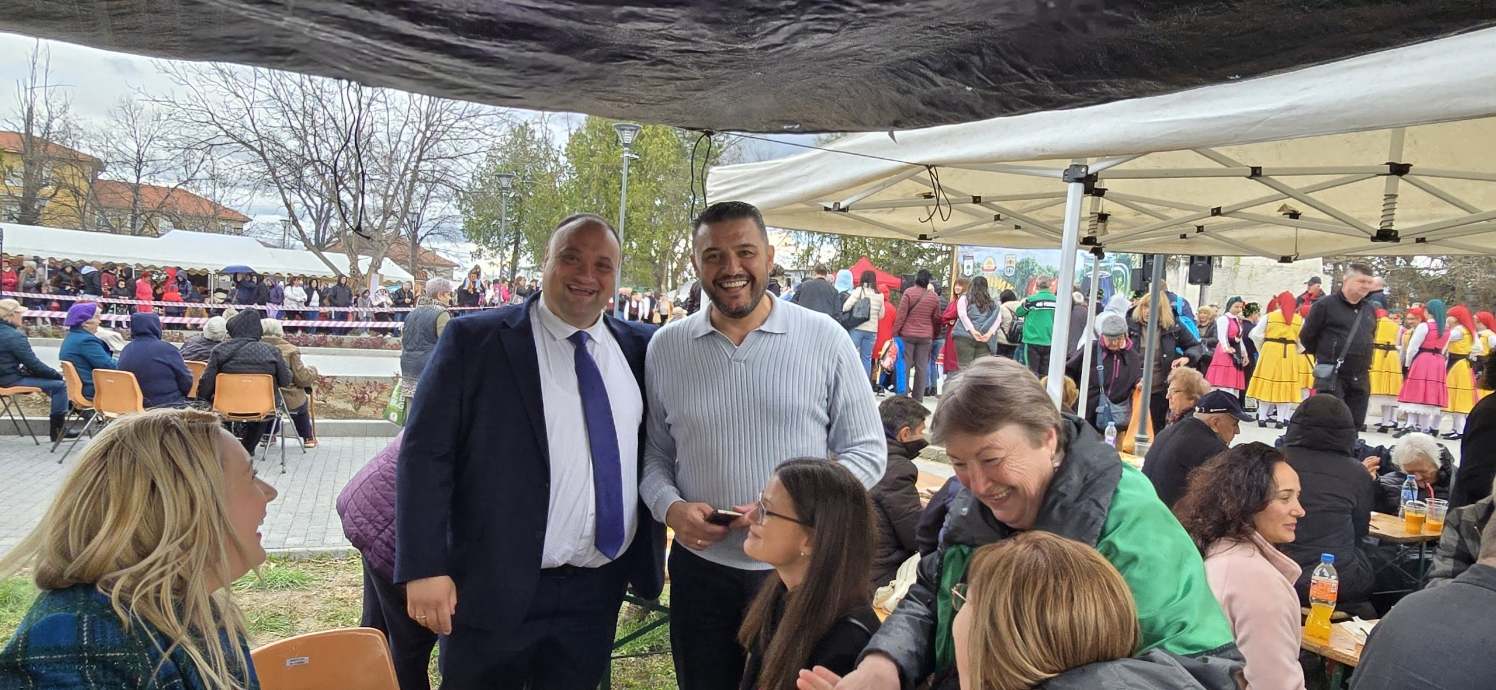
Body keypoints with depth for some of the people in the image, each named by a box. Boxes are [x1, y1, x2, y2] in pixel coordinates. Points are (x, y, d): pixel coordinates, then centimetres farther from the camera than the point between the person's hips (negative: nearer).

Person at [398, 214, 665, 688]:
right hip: (496, 589, -3)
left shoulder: (639, 347, 4)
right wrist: (425, 569, -14)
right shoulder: (475, 340, -7)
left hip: (598, 594, 4)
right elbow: (425, 454, -9)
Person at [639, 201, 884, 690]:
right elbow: (653, 455, 8)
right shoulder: (666, 347, 2)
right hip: (700, 568, 2)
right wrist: (671, 508, -12)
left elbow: (867, 451, -2)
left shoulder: (825, 339, -5)